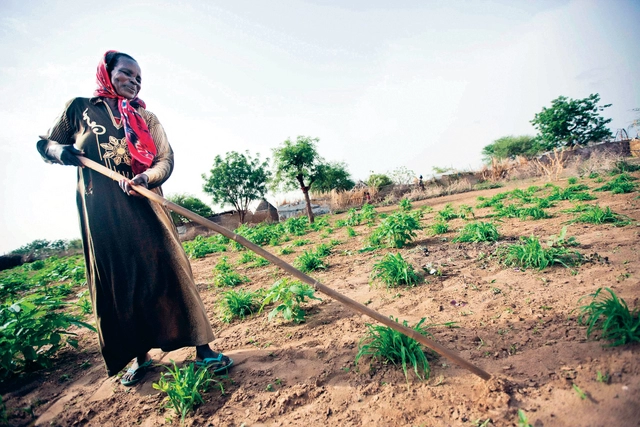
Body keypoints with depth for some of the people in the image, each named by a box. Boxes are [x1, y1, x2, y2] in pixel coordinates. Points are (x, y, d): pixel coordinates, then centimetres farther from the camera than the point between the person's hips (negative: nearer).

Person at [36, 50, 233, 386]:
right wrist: (62, 151, -8)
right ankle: (139, 356, 20)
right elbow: (46, 145, 16)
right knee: (117, 282, 4)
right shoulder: (79, 108, 10)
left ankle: (202, 348, 1)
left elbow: (166, 159, 0)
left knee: (170, 271, -6)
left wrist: (145, 177, -21)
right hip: (101, 211, 0)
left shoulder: (146, 118, 12)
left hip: (144, 205, 0)